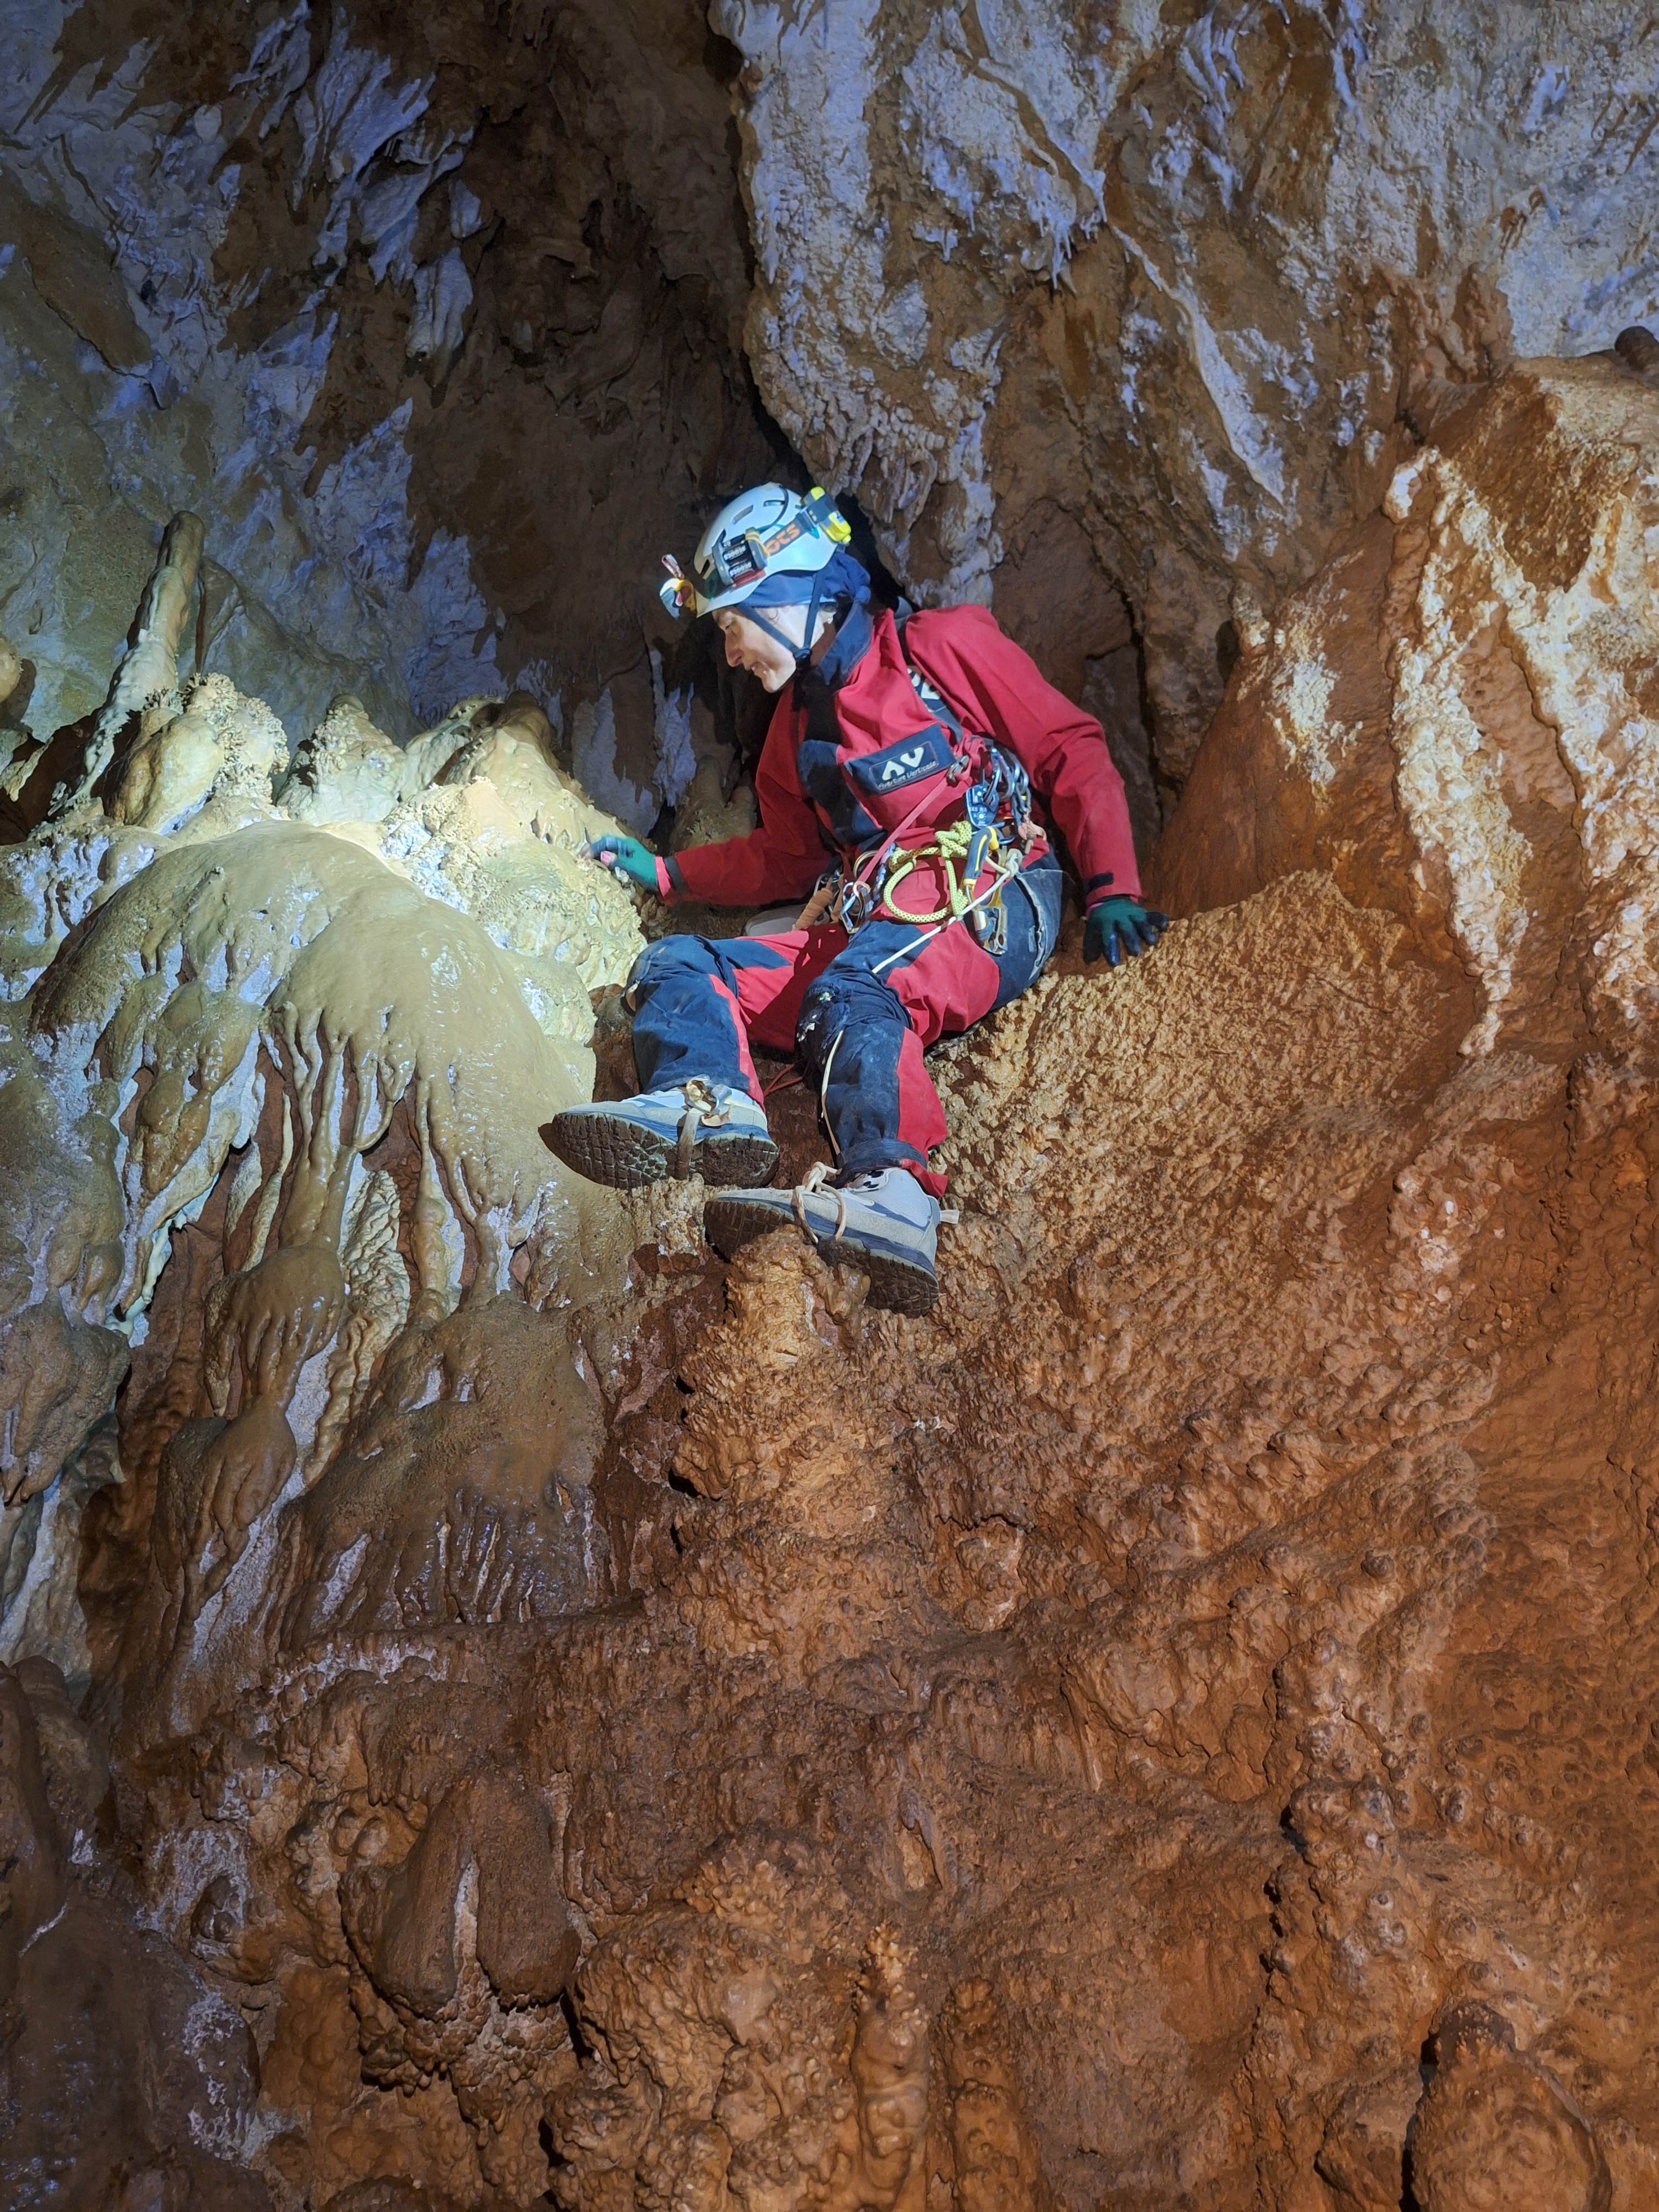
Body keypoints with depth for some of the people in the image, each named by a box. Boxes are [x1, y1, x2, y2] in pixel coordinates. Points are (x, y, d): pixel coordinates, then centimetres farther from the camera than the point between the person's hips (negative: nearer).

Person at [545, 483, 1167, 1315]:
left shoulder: (942, 647, 7)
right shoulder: (797, 724, 28)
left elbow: (1072, 753, 2)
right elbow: (788, 857, 36)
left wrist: (1111, 891, -8)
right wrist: (663, 873, 33)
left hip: (984, 903, -7)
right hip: (862, 922, 7)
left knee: (849, 993, -38)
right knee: (673, 968, -9)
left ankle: (892, 1192, -58)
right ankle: (707, 1105, -39)